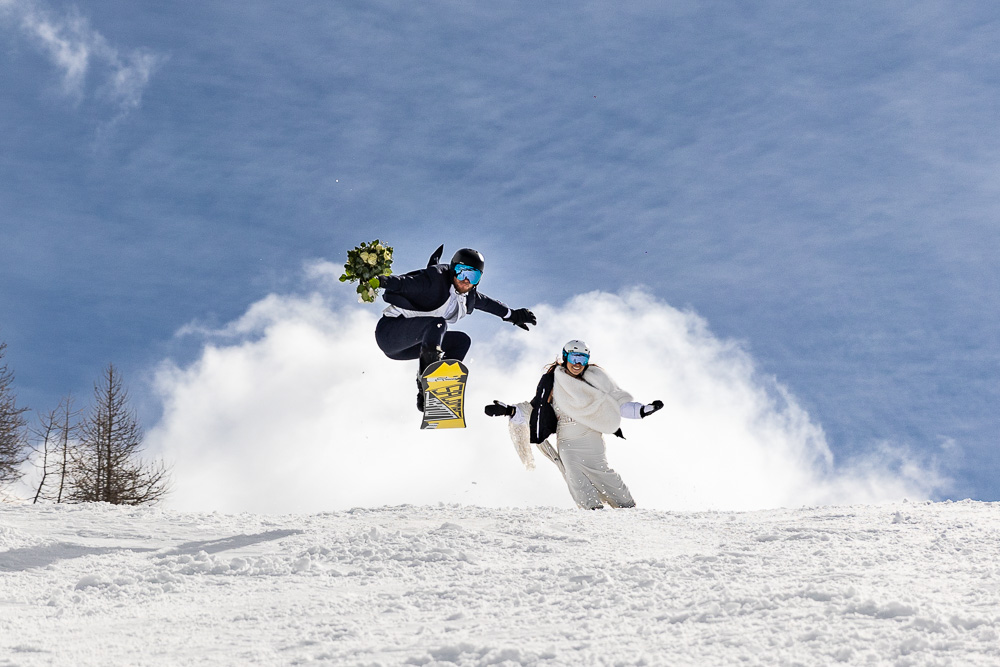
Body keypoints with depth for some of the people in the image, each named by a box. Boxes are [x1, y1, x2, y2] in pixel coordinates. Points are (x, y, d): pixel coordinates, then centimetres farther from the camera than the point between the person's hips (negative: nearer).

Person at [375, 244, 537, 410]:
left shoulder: (469, 297, 5)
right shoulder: (435, 280, -21)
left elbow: (487, 302, 25)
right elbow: (404, 283, -31)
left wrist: (511, 315, 37)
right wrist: (381, 281, -50)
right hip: (388, 331, -9)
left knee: (462, 341, 8)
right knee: (437, 323, -30)